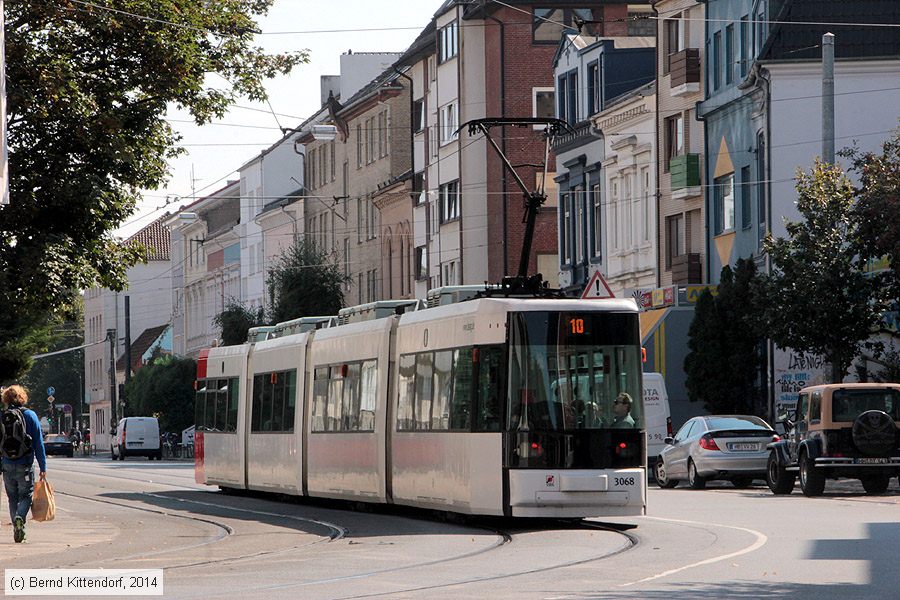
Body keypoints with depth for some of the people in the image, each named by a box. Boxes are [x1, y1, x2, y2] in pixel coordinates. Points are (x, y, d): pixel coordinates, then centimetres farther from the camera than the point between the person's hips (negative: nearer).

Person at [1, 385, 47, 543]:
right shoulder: (30, 415, -3)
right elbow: (38, 443, -3)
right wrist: (43, 467, 0)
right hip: (25, 465, -2)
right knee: (26, 496, 6)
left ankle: (17, 531, 9)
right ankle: (19, 517, -22)